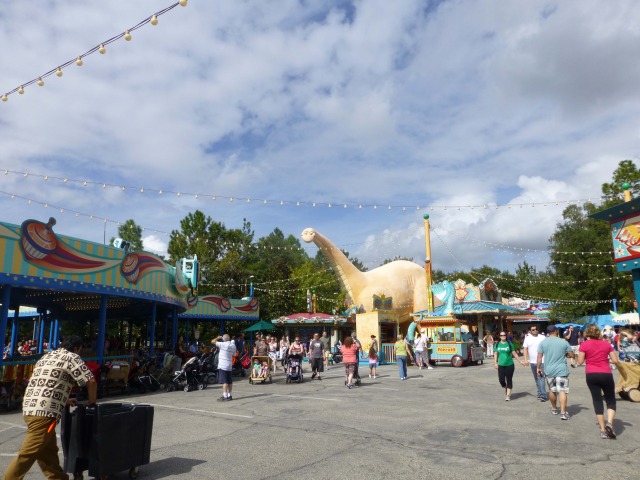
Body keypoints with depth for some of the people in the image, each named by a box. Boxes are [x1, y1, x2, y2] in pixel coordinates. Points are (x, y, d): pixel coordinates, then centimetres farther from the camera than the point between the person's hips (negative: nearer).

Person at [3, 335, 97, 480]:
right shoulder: (71, 357, -2)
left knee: (48, 452, 14)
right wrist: (91, 401, 9)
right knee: (27, 455, -4)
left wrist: (64, 400, 33)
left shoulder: (47, 357, 22)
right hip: (45, 412, -9)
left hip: (30, 409, 9)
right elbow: (91, 382, -8)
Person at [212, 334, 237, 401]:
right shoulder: (233, 345, 7)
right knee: (229, 381, 13)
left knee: (224, 381, -8)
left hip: (222, 366, -7)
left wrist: (218, 338, 5)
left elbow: (213, 341, -13)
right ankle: (229, 395, 21)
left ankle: (225, 396, -9)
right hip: (229, 365, 7)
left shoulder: (223, 344, -14)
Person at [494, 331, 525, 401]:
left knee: (509, 380, 2)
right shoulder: (497, 345, 4)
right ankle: (505, 388, 27)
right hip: (501, 365, 1)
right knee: (501, 380, -4)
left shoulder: (509, 344, 0)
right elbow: (495, 354, 6)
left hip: (509, 364, -1)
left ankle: (508, 395, 11)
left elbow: (514, 353, 4)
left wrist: (520, 361, 2)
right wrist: (495, 363, -4)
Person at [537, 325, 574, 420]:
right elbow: (571, 355, 3)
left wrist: (539, 368, 7)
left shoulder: (543, 342, 0)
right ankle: (563, 412, -9)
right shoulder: (564, 342, -3)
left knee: (552, 390, 17)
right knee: (562, 391, -3)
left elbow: (539, 356, -2)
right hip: (561, 370, -2)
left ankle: (554, 409, 33)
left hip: (549, 370, 2)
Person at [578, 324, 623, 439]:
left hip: (591, 375, -1)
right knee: (611, 400, 13)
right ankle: (609, 423, -10)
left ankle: (603, 430, 9)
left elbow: (580, 362, -4)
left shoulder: (584, 344, -3)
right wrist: (620, 365, 25)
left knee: (597, 400, 9)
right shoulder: (606, 343, 3)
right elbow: (615, 361, 2)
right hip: (606, 374, 1)